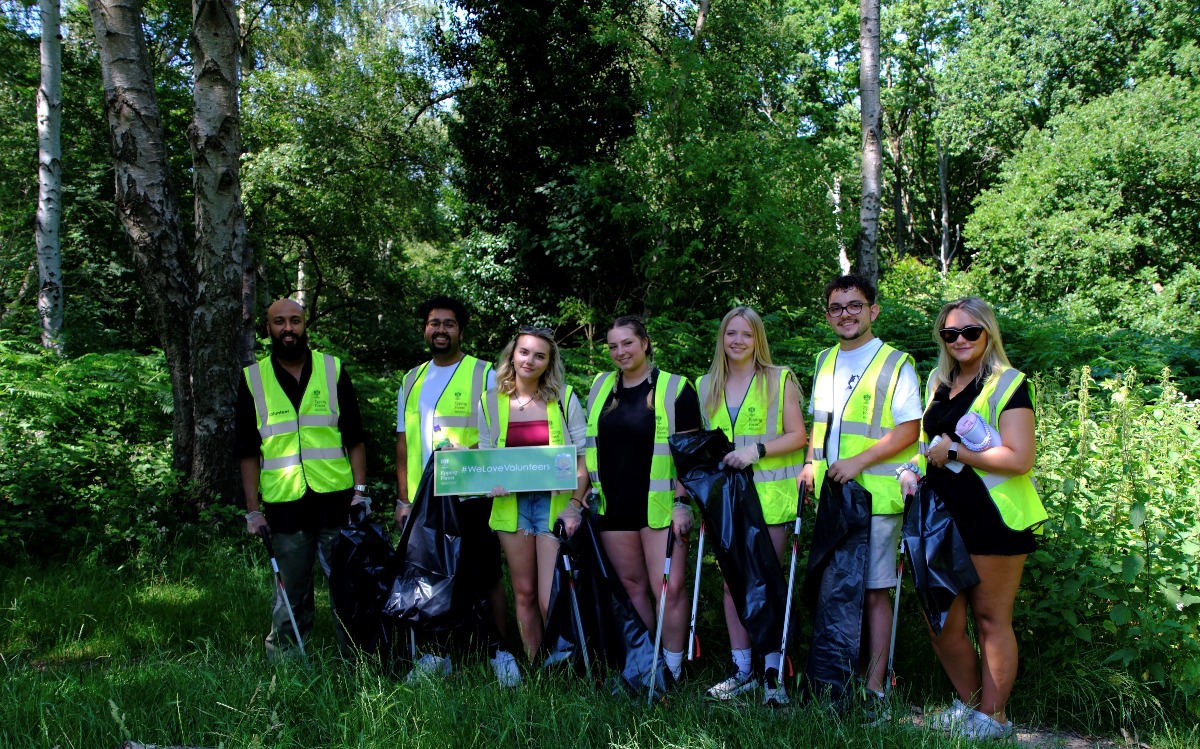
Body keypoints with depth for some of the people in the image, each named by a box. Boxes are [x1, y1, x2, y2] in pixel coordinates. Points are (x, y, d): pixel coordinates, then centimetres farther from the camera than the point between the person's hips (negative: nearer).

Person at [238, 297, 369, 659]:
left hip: (335, 498, 0)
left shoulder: (333, 370, 8)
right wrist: (253, 509, 2)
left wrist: (360, 489, -2)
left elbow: (354, 438, 7)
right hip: (284, 504, 0)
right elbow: (248, 451, 8)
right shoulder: (252, 379, 7)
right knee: (291, 593, 6)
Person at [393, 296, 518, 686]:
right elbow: (404, 441, 13)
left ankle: (500, 653, 11)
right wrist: (403, 498, 8)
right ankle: (437, 653, 21)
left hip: (470, 496, -4)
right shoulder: (413, 379, 13)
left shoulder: (483, 374, 0)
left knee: (487, 576, 0)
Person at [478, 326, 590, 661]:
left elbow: (584, 458, -1)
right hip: (511, 503, 3)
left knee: (551, 601, -7)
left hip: (554, 502, -3)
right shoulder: (490, 401, 5)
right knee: (524, 594, 10)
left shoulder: (564, 398, -1)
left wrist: (575, 504, -12)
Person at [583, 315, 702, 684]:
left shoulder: (674, 388, -1)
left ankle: (672, 671, 6)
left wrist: (682, 502, -11)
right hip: (613, 506, 5)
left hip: (658, 505, -4)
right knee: (632, 584, 10)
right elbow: (589, 445, 20)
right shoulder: (600, 387, 13)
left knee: (668, 588, -7)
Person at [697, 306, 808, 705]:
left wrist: (756, 450, -16)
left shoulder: (780, 380, 2)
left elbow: (797, 436, -4)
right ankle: (741, 670, 16)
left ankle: (773, 671, 9)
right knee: (732, 583, 6)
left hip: (769, 495, -3)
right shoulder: (707, 386, 12)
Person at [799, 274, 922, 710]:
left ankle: (874, 686, 8)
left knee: (873, 591, -2)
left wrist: (859, 461, -18)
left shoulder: (896, 365, -5)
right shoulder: (824, 362, 14)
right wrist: (811, 463, 7)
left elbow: (908, 430, -10)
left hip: (875, 497, -6)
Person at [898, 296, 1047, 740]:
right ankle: (969, 704, 28)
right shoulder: (939, 383, 15)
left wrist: (954, 450, -14)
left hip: (993, 520, -7)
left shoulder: (1007, 384, -7)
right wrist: (915, 468, 8)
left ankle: (992, 718, 18)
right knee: (942, 622, 9)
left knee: (990, 620, 3)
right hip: (944, 516, 7)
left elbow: (1020, 459, -18)